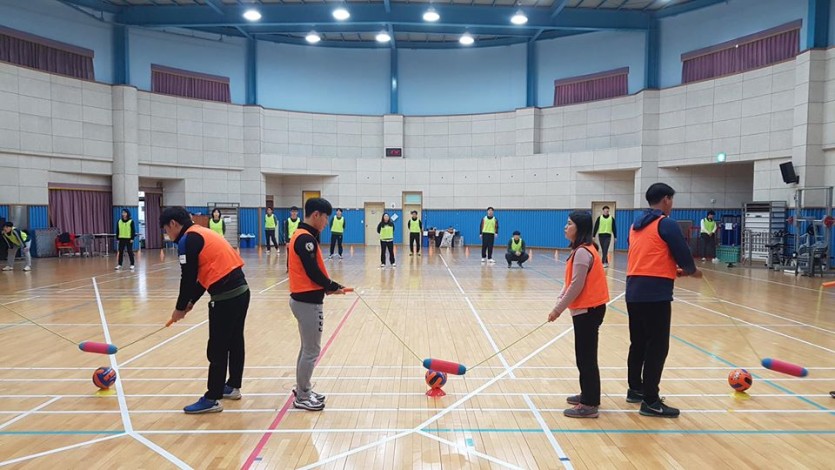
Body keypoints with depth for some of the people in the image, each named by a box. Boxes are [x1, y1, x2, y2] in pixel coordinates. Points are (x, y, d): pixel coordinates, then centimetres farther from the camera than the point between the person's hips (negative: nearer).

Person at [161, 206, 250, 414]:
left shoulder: (187, 240, -8)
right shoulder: (202, 234, 19)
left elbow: (188, 278, -9)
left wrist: (180, 308, 5)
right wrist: (191, 302, 21)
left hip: (226, 297, -9)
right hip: (241, 290, 9)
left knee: (217, 350, 0)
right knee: (235, 342, 19)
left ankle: (212, 399, 9)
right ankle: (233, 387, 32)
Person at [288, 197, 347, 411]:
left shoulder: (301, 235, 13)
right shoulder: (306, 239, -19)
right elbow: (313, 272, -21)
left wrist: (327, 286, 3)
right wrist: (333, 287, -6)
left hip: (302, 298, 10)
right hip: (309, 301, -10)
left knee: (307, 348, 18)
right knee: (312, 350, 0)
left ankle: (303, 390, 29)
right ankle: (302, 397, 11)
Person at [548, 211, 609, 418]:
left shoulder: (582, 252, -19)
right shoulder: (582, 250, 12)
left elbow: (576, 286, -20)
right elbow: (571, 282, 13)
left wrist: (558, 309, -14)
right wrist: (560, 303, 5)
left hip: (588, 310, -10)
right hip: (587, 309, 10)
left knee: (586, 356, -4)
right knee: (584, 355, 17)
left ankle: (589, 404, 2)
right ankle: (588, 395, 28)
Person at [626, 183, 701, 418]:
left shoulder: (636, 225, 15)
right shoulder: (667, 224, -7)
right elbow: (683, 256, -6)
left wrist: (673, 271, 24)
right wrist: (692, 271, 15)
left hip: (634, 290, 8)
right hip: (655, 293, -8)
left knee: (638, 343, 17)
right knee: (657, 346, -3)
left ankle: (635, 389, 27)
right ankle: (650, 401, 1)